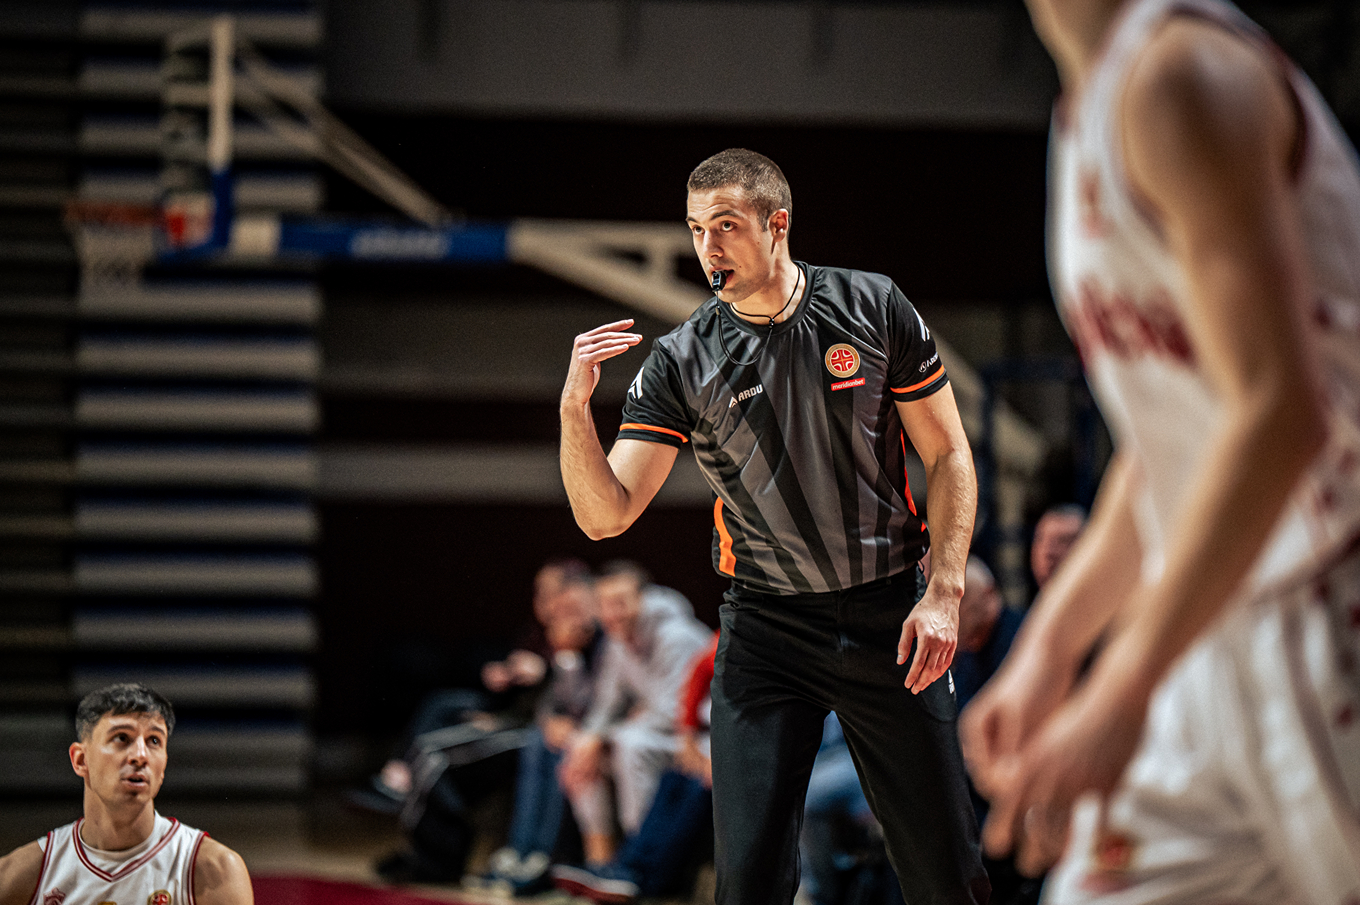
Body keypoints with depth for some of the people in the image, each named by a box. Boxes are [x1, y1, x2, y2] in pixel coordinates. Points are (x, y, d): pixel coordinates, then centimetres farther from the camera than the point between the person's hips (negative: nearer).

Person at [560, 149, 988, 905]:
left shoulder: (875, 309, -3)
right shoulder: (682, 361, -4)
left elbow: (948, 456, 3)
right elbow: (606, 515, -8)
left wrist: (944, 592, -7)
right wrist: (576, 407, -23)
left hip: (890, 616, 0)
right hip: (765, 630, 0)